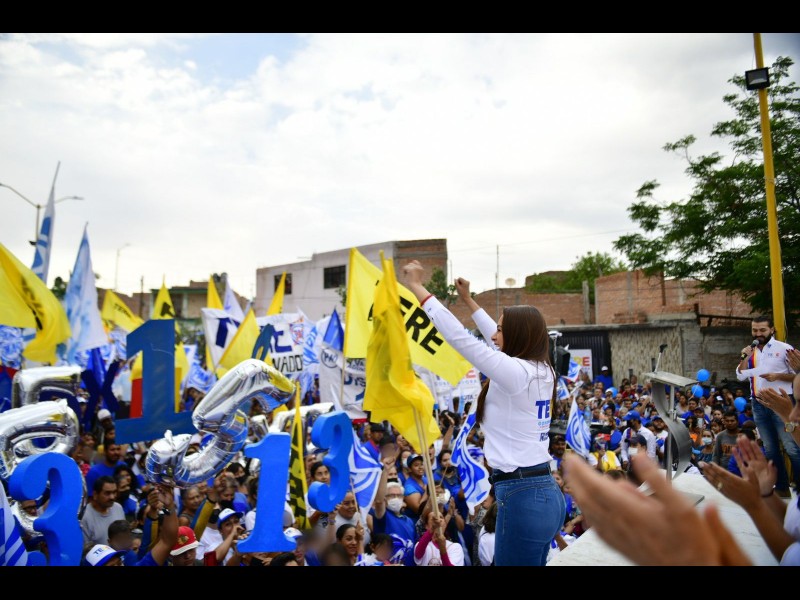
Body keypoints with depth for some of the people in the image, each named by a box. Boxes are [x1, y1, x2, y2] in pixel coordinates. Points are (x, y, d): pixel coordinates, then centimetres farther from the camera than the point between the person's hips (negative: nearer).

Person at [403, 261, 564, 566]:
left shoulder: (516, 372, -18)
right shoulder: (542, 370, 7)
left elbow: (459, 337, -19)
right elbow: (500, 342, 22)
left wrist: (417, 286, -11)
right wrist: (467, 299, 30)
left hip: (521, 497, -9)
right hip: (545, 492, 9)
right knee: (533, 563, 21)